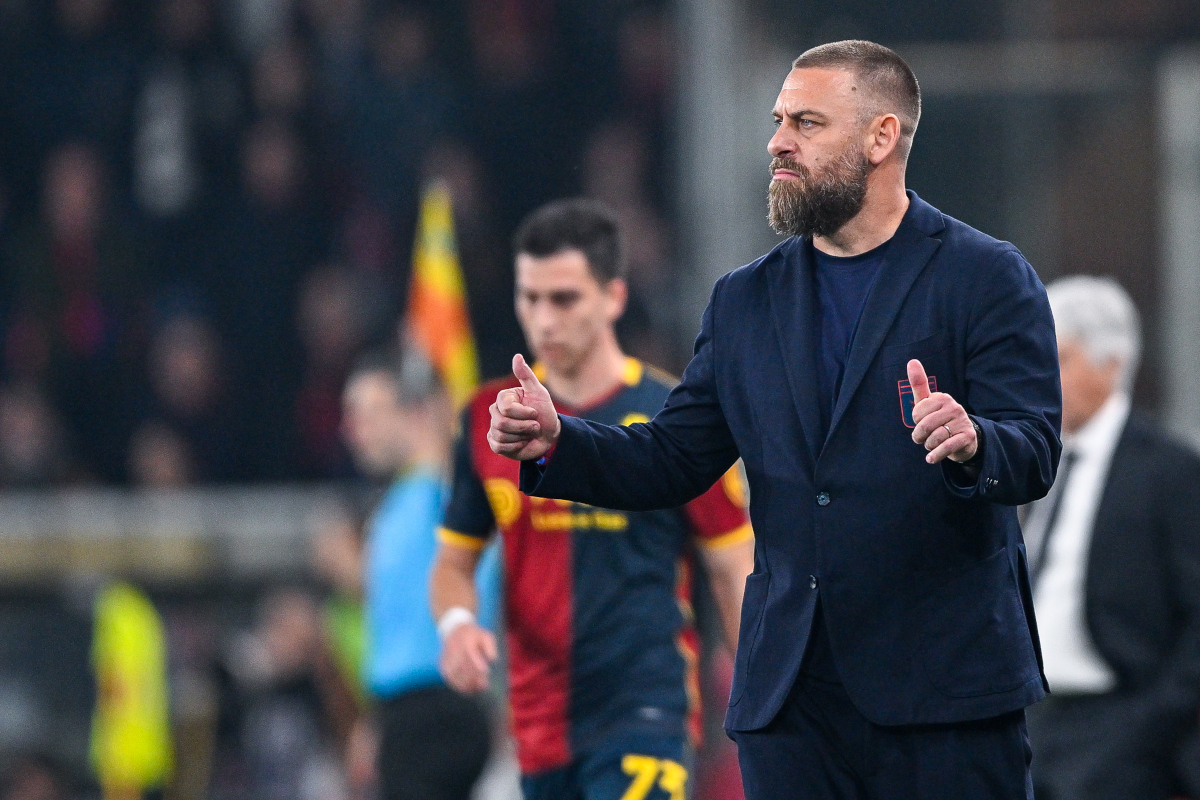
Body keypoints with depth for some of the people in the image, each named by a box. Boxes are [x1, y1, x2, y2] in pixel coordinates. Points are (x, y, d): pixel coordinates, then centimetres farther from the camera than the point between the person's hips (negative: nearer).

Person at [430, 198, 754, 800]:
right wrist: (456, 624, -6)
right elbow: (454, 560, 17)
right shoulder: (490, 421, 7)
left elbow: (735, 574, 1)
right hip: (540, 723, 5)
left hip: (645, 713, -5)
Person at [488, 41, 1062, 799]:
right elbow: (673, 461, 13)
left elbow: (1034, 452, -10)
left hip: (943, 682, -4)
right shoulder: (745, 302, 14)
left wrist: (973, 444, -33)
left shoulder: (989, 277, -1)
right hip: (790, 693, 4)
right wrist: (557, 442, -4)